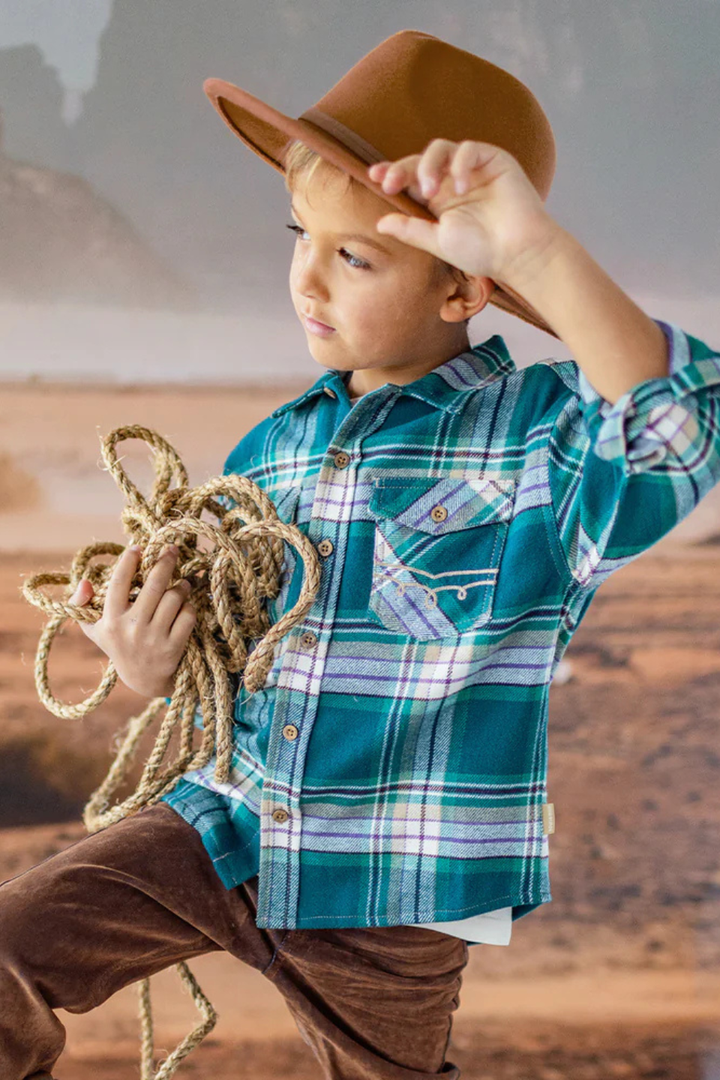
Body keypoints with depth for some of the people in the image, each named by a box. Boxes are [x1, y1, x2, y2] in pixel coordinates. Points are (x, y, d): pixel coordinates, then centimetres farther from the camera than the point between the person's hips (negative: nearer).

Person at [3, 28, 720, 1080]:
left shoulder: (537, 433, -13)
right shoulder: (270, 450, 5)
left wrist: (536, 251, -46)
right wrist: (153, 670, -7)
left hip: (391, 898, -4)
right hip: (226, 832, 4)